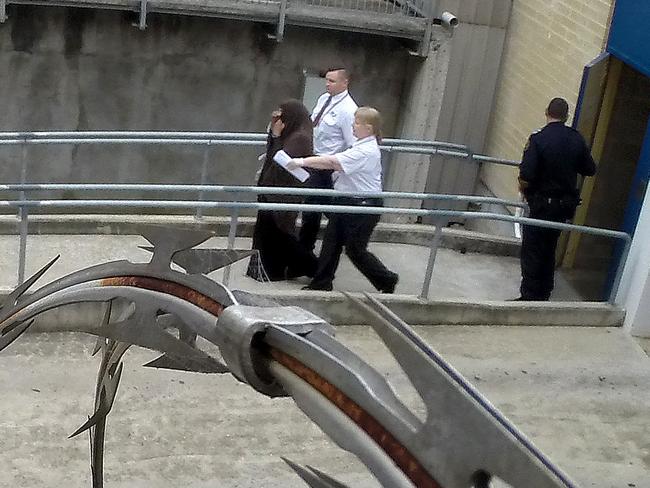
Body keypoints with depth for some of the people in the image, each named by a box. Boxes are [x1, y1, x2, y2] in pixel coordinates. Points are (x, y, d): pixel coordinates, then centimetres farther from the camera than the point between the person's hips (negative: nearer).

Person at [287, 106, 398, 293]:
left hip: (363, 207, -9)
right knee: (331, 243, 9)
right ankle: (322, 283, 18)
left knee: (355, 250, 3)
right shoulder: (361, 147, 9)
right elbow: (336, 164, 10)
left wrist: (303, 162, -25)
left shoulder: (367, 152, -23)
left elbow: (332, 162, -27)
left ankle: (387, 280, 20)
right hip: (346, 201, 9)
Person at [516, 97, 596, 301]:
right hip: (566, 204, 6)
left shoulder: (538, 139, -17)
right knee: (549, 249, 18)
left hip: (542, 204, -5)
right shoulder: (577, 139, -2)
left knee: (532, 250, 4)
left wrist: (523, 188, -1)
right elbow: (590, 169, 8)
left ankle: (530, 296, 5)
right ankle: (544, 294, 26)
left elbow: (526, 176, -22)